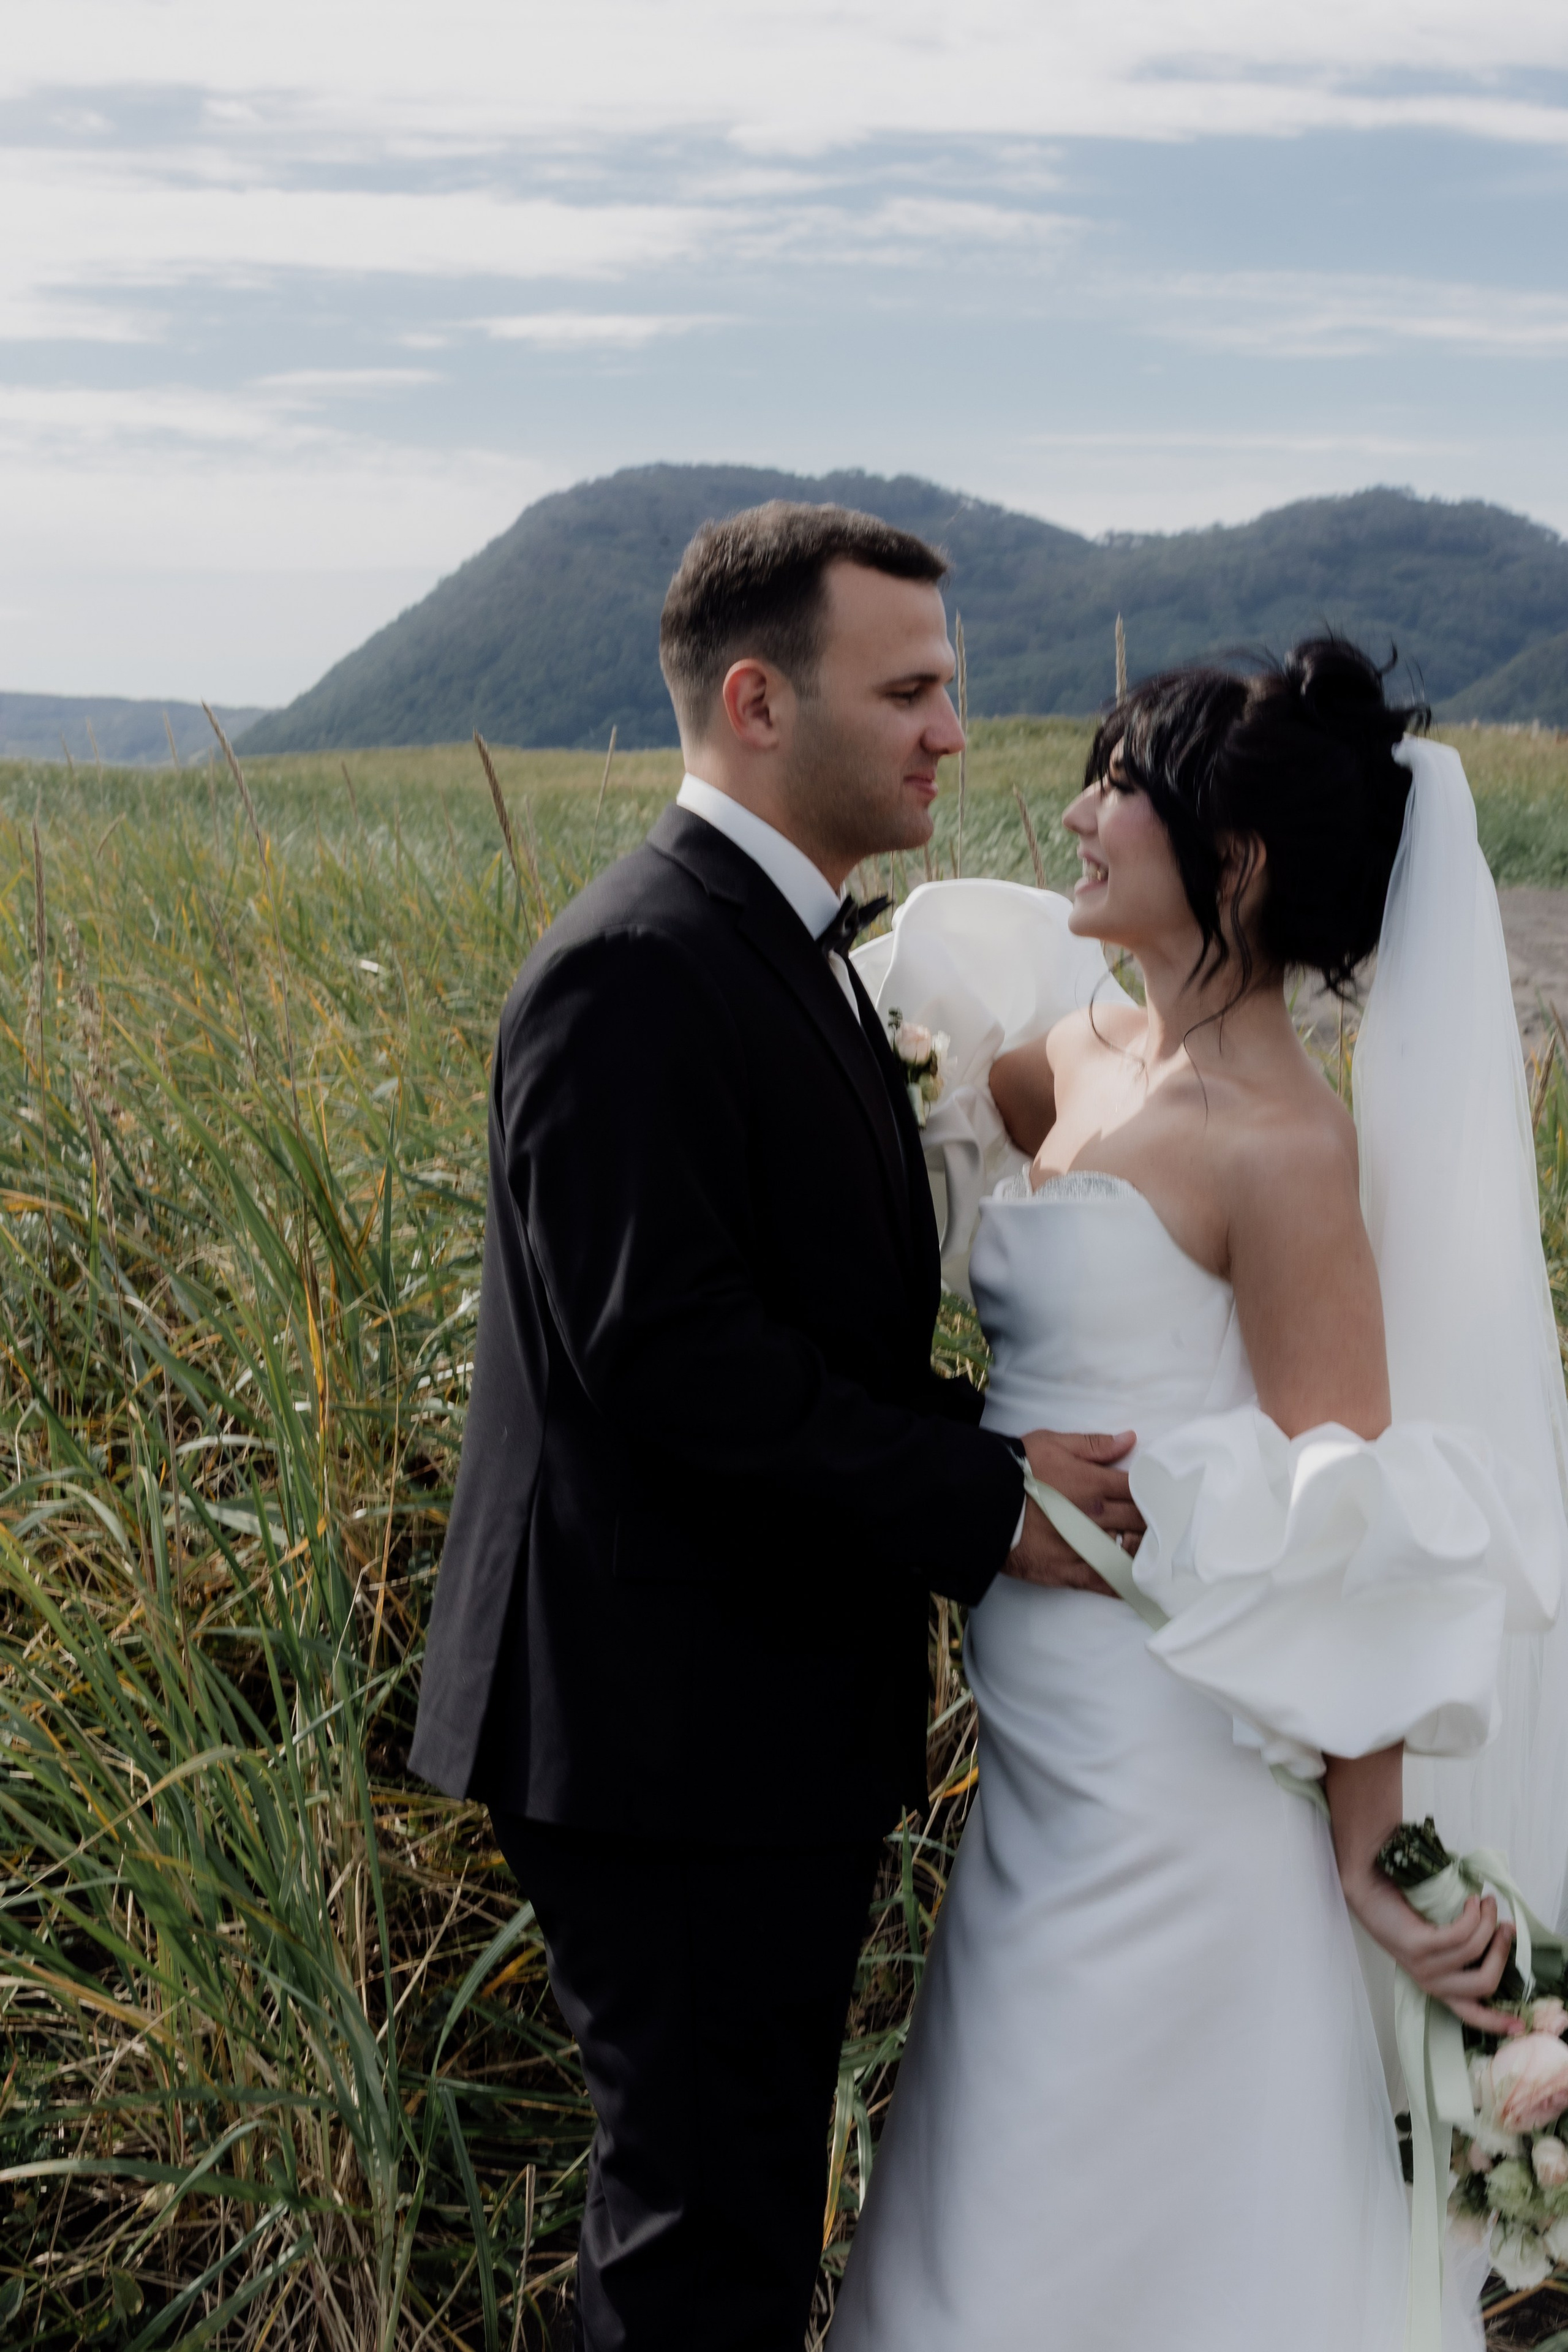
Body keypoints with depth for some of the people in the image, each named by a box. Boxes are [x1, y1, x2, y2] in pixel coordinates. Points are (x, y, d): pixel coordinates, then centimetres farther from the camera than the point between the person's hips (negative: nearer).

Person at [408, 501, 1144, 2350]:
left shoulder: (786, 949, 13)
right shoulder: (635, 970, -19)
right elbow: (667, 1351, -25)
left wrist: (993, 1447, 0)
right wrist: (989, 1503, -19)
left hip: (779, 1719, 10)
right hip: (676, 1731, -10)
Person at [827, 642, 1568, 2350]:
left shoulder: (1282, 1146, -19)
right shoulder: (1084, 1062, 4)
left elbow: (1354, 1545, -17)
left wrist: (1367, 1857, -14)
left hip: (1171, 1780, -8)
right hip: (1052, 1759, 8)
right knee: (1002, 2207, 23)